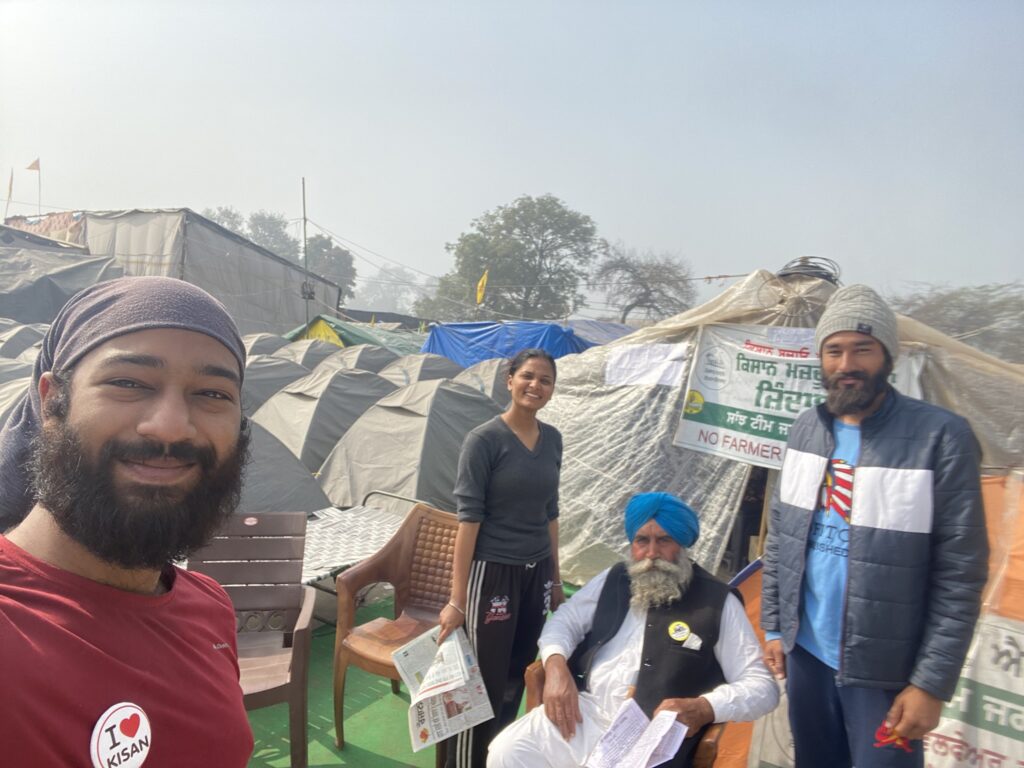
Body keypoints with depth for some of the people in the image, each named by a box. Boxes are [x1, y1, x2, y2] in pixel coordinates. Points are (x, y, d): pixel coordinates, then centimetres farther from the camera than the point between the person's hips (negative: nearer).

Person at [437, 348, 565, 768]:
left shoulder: (552, 439, 5)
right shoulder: (484, 440, -13)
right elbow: (469, 517, -15)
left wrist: (555, 579, 15)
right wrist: (457, 598, -15)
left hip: (536, 574, 6)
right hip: (492, 573, -5)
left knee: (516, 678, 16)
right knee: (482, 683, 3)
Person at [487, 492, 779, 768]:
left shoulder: (718, 602, -1)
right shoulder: (614, 579, 12)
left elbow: (762, 685, -1)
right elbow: (565, 619, 18)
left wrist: (703, 709, -19)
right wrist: (556, 665, -4)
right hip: (584, 712, 5)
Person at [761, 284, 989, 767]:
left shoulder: (942, 438, -15)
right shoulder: (806, 429, 1)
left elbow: (960, 576, -13)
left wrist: (932, 682, -12)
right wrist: (774, 627, 8)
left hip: (885, 670, -5)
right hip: (805, 652, 5)